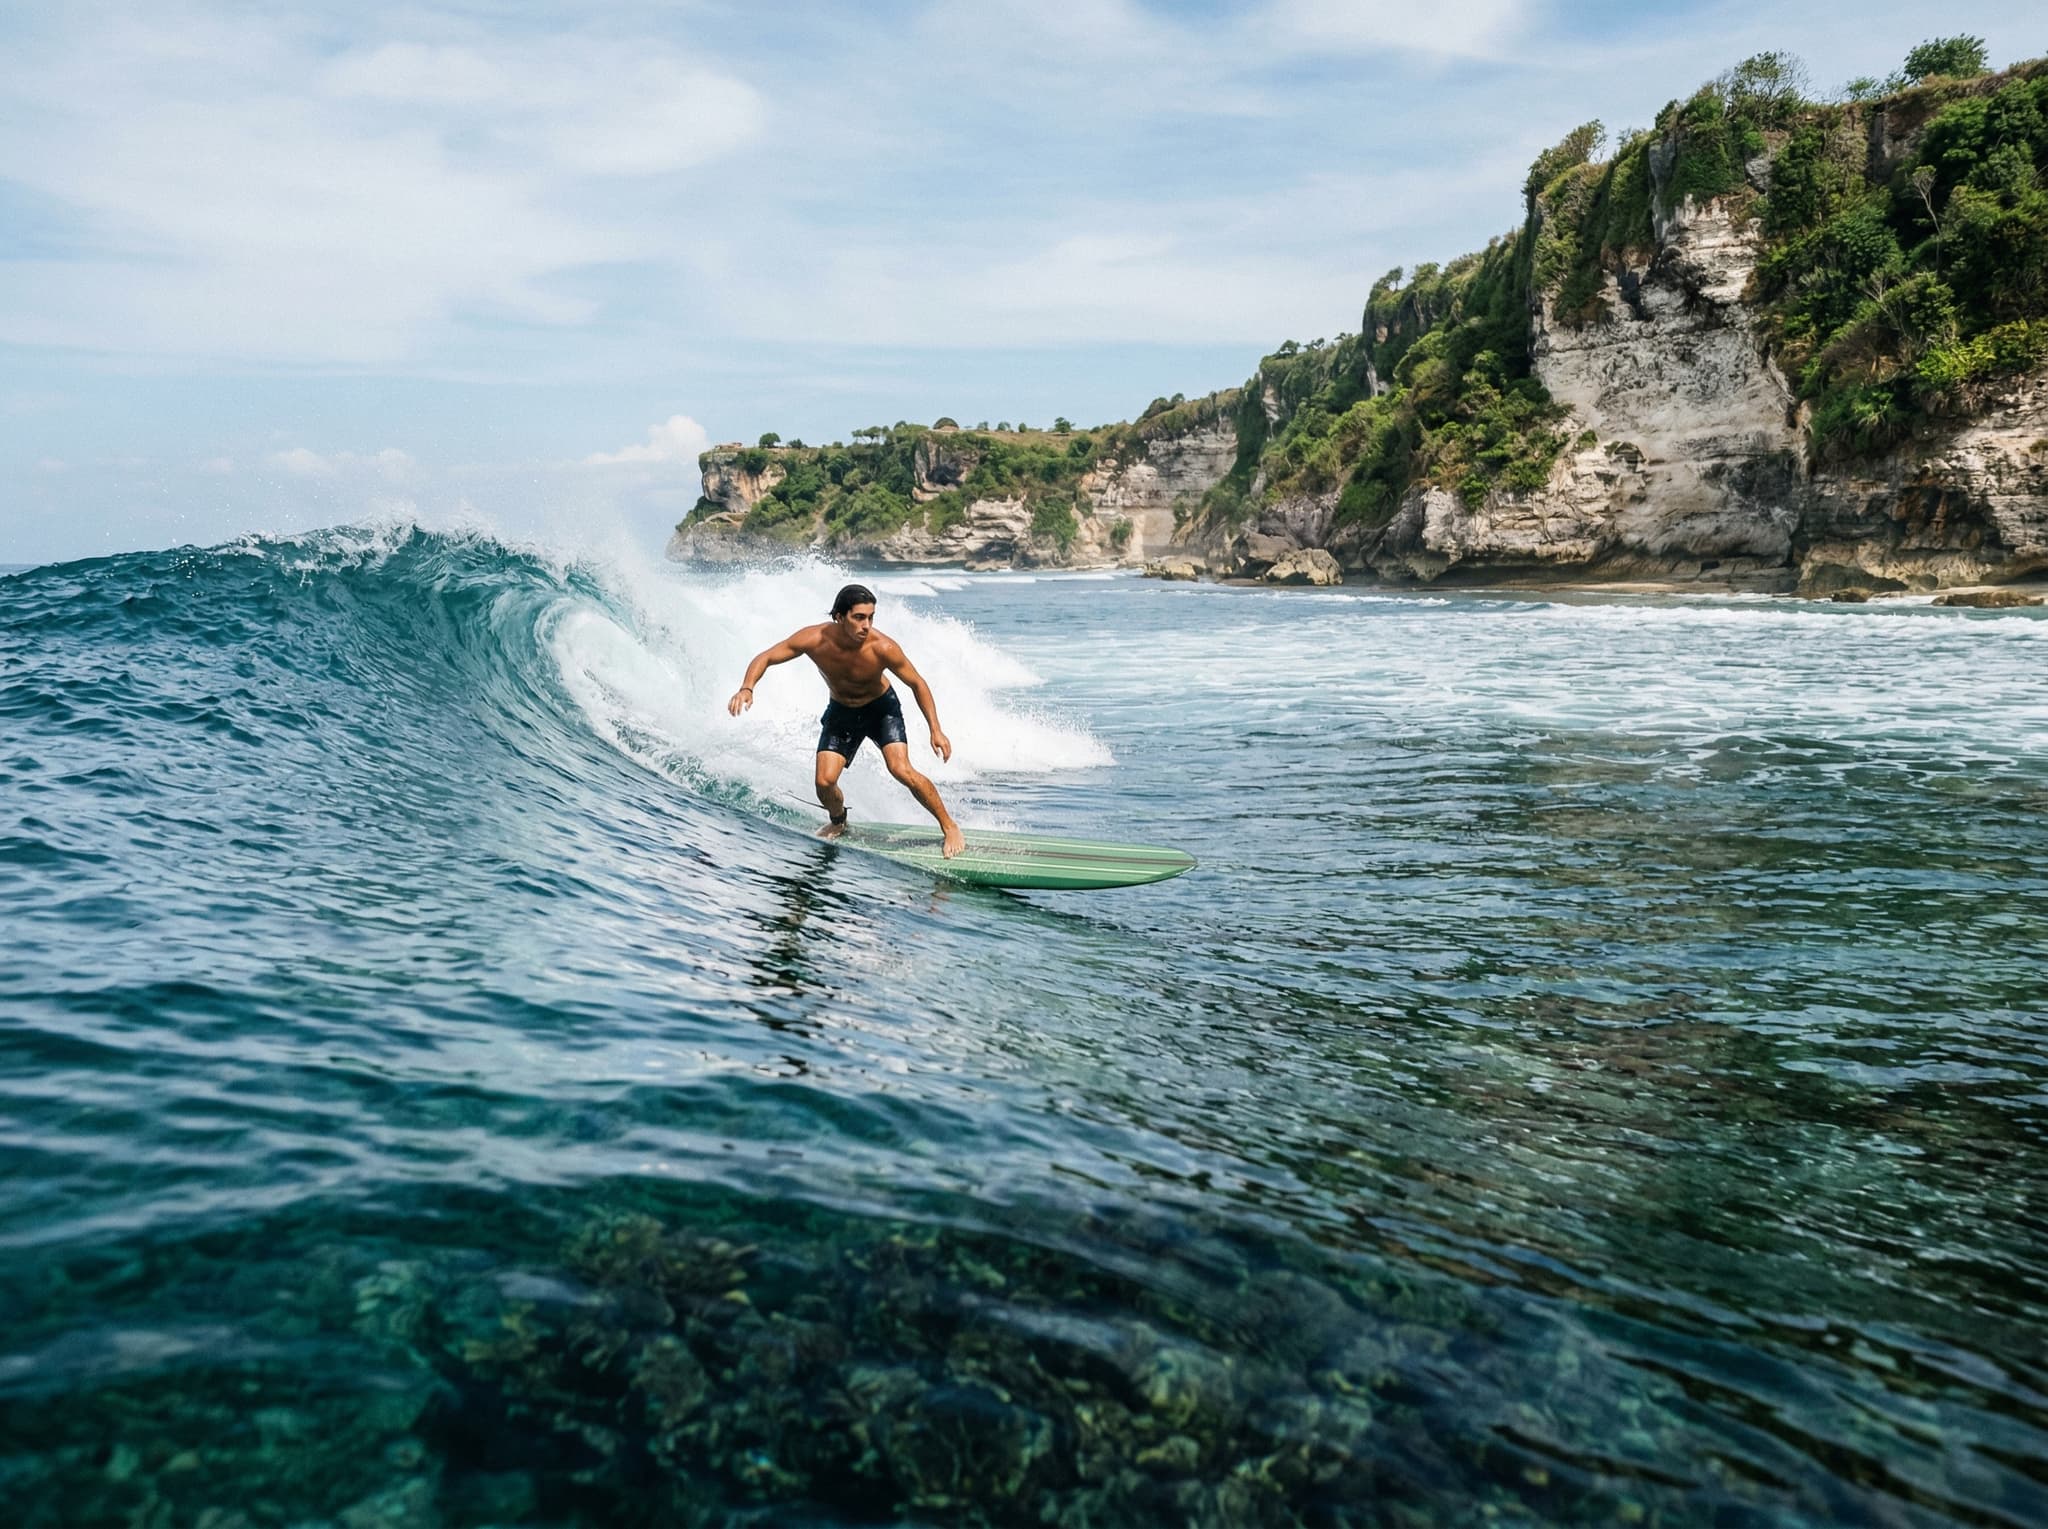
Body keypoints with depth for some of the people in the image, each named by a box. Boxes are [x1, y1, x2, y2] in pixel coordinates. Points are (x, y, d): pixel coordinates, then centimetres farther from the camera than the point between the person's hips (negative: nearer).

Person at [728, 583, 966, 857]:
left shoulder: (882, 647, -31)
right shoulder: (815, 639, -28)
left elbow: (917, 684, -17)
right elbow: (764, 658, -17)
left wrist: (936, 730, -19)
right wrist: (747, 688, -36)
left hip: (882, 707, -2)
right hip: (840, 712, 2)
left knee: (901, 769, -23)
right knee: (825, 782, -11)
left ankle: (949, 827, -4)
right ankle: (838, 821, 25)